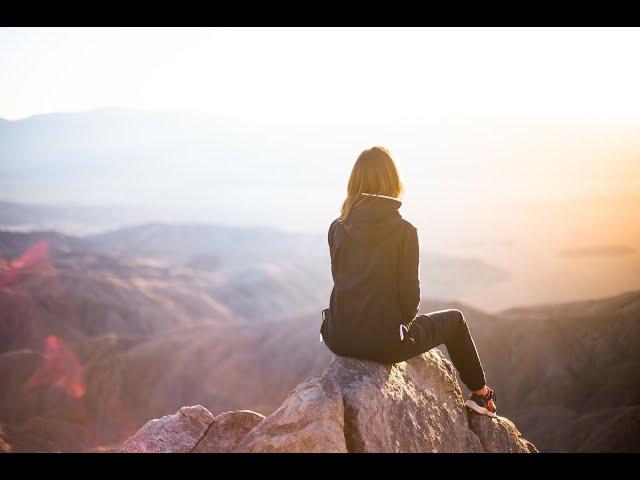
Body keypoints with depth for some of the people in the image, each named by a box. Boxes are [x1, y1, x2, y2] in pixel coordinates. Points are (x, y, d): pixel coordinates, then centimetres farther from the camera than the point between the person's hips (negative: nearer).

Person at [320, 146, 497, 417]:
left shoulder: (337, 228, 0)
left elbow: (342, 282, 9)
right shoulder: (403, 231, -12)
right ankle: (480, 394, 37)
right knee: (454, 319, 23)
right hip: (382, 343, -4)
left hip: (339, 339, 4)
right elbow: (409, 293, -9)